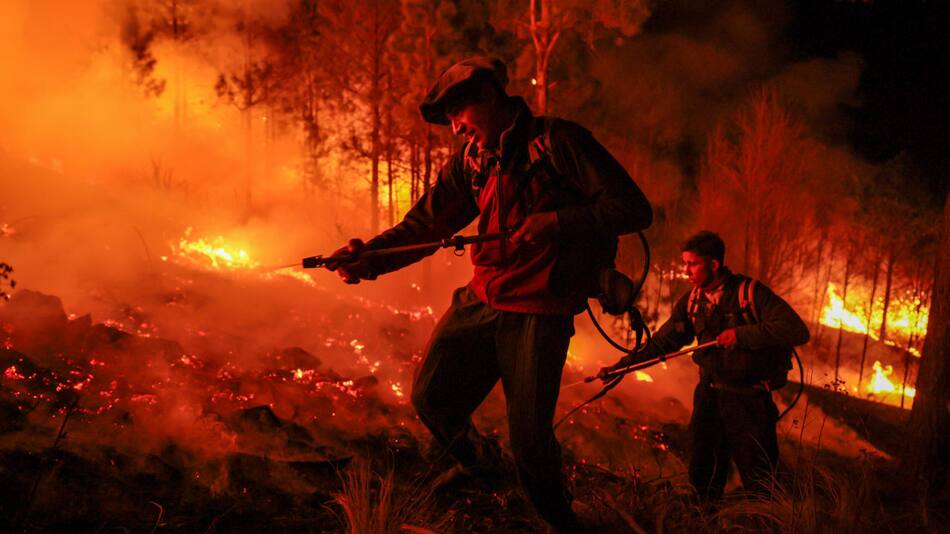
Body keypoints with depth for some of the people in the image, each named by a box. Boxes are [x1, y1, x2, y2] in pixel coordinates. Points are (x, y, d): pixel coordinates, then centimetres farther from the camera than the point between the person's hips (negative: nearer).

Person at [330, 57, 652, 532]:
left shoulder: (556, 141, -9)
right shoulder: (471, 162, 11)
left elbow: (633, 208, -12)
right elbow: (424, 224, 4)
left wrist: (556, 222, -24)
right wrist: (369, 256, -13)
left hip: (540, 313, -6)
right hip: (480, 301, 6)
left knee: (529, 441, -4)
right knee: (432, 398, 5)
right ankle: (482, 481, 33)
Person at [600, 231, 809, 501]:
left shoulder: (751, 293, -14)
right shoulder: (691, 302, 4)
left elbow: (797, 330, -21)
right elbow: (662, 342, 9)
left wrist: (741, 334, -24)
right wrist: (622, 365, 2)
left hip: (749, 398, -5)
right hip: (709, 395, 5)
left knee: (759, 479, 0)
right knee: (703, 474, 13)